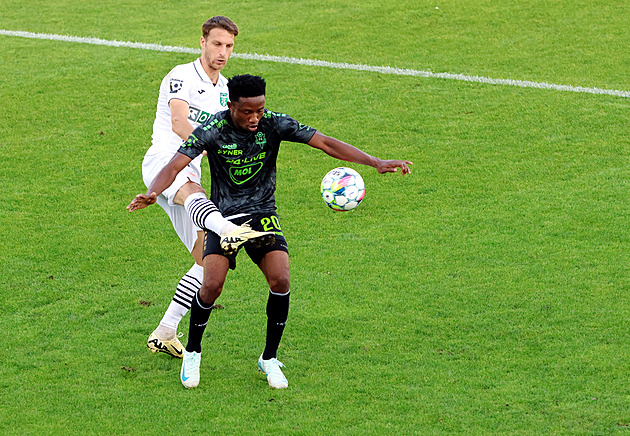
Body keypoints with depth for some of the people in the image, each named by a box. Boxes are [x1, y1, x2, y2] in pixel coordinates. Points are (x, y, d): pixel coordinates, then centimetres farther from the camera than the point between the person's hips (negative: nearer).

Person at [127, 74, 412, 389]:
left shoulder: (274, 124, -11)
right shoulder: (213, 130, -15)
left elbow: (326, 143, -12)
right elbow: (175, 166, -19)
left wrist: (376, 163, -20)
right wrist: (151, 194, -40)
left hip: (262, 214, 2)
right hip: (223, 217, -2)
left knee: (280, 281, -19)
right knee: (212, 285, -20)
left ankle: (269, 358, 3)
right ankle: (192, 352, 8)